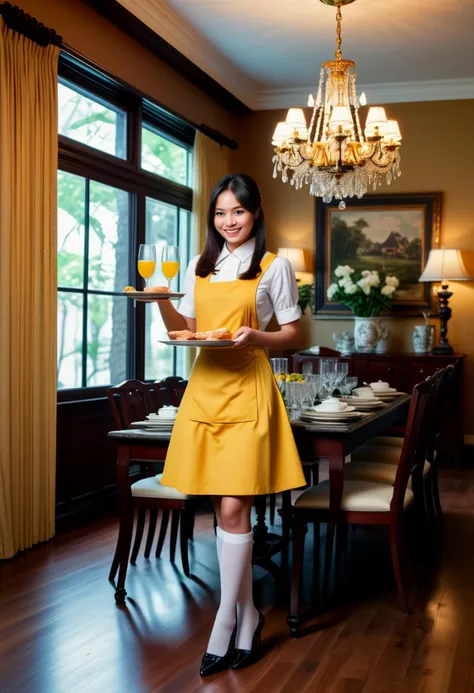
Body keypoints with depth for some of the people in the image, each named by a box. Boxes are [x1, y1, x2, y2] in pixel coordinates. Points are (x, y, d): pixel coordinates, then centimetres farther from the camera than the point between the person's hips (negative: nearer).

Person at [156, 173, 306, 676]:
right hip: (205, 388, 5)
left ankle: (225, 624, 3)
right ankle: (247, 616, 20)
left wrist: (255, 336, -16)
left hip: (247, 392, -4)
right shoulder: (199, 268, 15)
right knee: (223, 508, 7)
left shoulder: (274, 267, 2)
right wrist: (162, 301, -2)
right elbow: (185, 329, 17)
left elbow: (293, 336, 3)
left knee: (233, 508, -9)